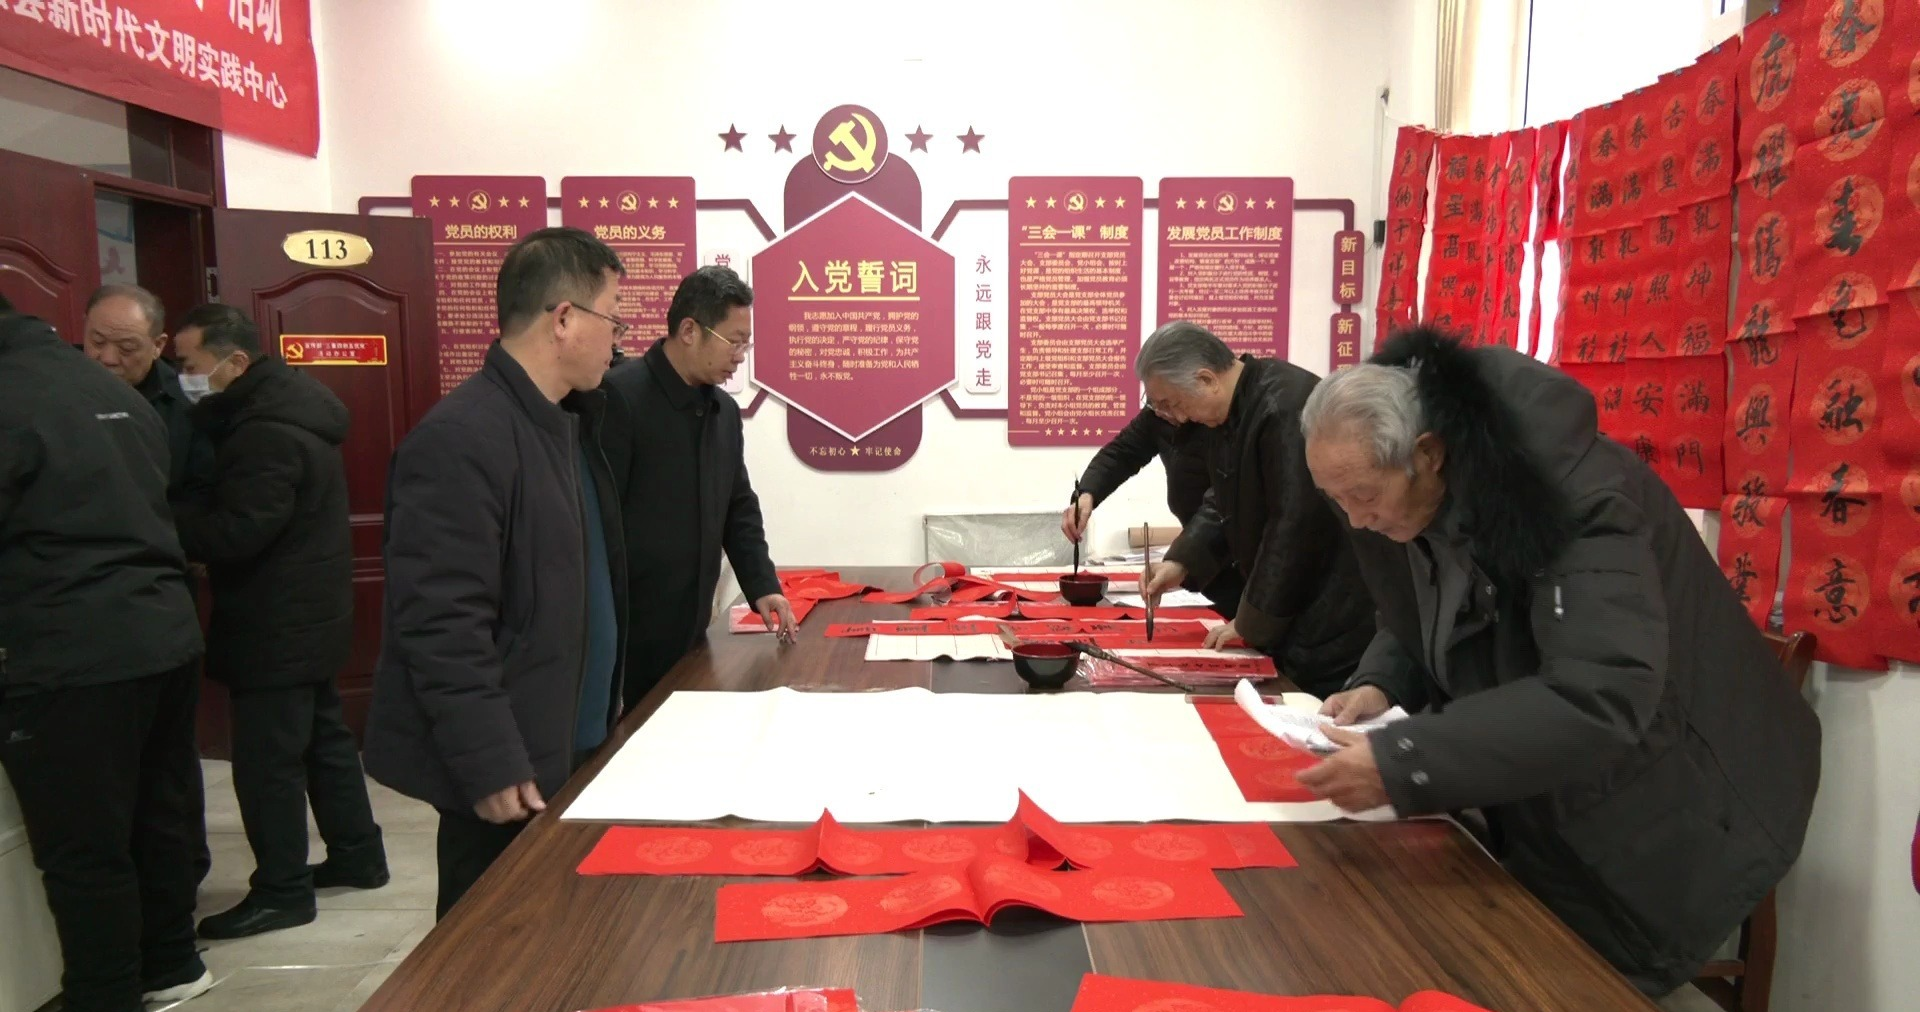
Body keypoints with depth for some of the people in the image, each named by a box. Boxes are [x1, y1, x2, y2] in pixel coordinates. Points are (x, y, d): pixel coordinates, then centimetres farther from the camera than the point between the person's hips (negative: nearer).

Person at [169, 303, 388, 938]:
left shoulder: (266, 434, -23)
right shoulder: (289, 405, 10)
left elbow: (233, 532, -26)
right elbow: (227, 499, 13)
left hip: (276, 626, -10)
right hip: (305, 617, 10)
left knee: (266, 758, -1)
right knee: (323, 736, 18)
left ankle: (282, 891, 9)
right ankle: (357, 856, 30)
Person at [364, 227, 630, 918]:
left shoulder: (568, 422, 11)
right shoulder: (461, 439, -19)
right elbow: (442, 625, -22)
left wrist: (602, 725, 15)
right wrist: (492, 769, -20)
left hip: (572, 750, 9)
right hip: (512, 775, -9)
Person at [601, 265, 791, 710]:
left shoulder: (724, 410, 10)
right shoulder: (619, 397, -15)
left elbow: (739, 508, 17)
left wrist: (762, 585, 6)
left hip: (690, 628, 7)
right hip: (627, 628, -7)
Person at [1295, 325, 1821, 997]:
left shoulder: (1571, 493, -32)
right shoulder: (1398, 498, -8)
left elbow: (1602, 698, -41)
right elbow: (1416, 627, 8)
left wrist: (1401, 762, -44)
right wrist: (1380, 686, -16)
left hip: (1660, 821, -7)